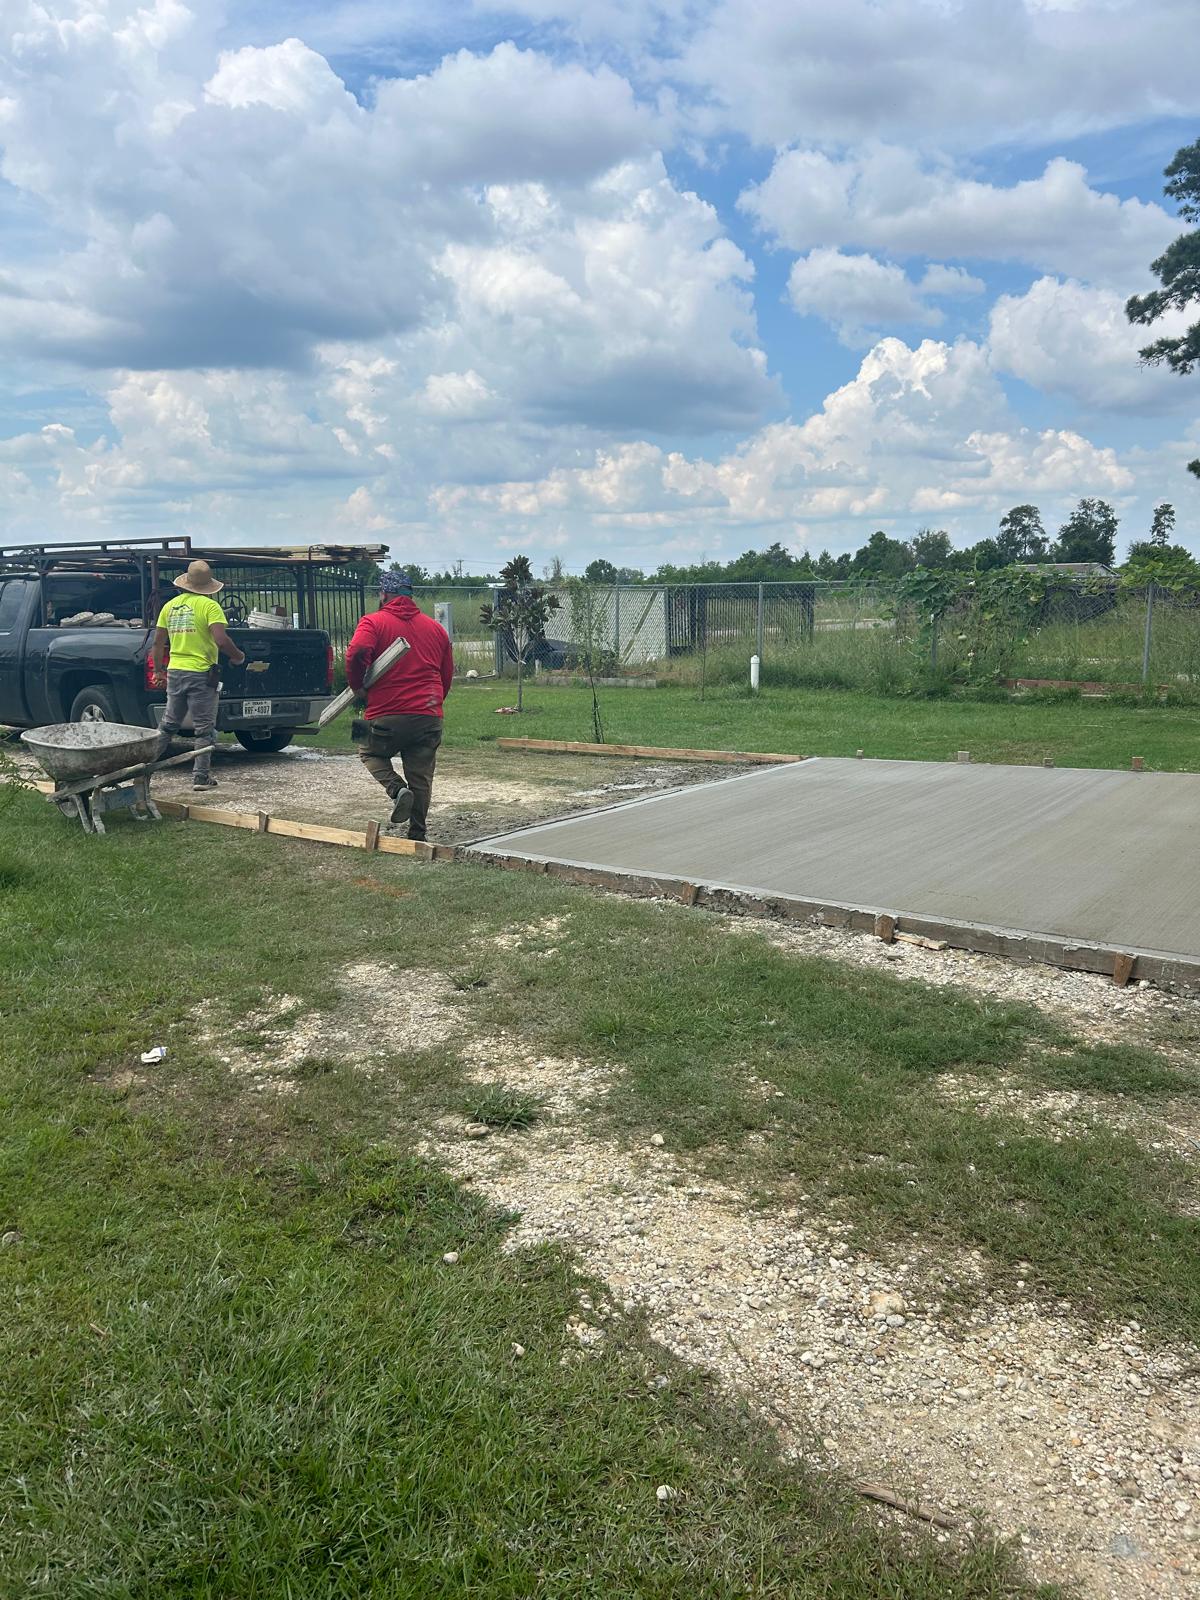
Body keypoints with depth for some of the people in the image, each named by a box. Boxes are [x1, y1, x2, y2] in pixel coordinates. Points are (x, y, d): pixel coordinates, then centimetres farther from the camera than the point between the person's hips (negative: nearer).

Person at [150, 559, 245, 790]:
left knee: (168, 725, 19)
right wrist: (238, 657, -3)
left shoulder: (170, 606, 9)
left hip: (174, 672, 5)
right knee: (205, 729, 3)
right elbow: (221, 640, -20)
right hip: (201, 674, -5)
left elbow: (158, 642, 11)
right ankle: (201, 777, 2)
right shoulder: (210, 606, -9)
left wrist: (158, 671, 20)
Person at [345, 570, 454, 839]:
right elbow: (447, 675, 19)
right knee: (421, 778, 10)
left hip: (387, 714, -3)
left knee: (371, 754, 21)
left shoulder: (374, 622, -1)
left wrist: (357, 686, -3)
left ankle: (397, 790, -4)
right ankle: (417, 835, 12)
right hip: (429, 716, 4)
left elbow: (356, 653, -19)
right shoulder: (436, 628, 15)